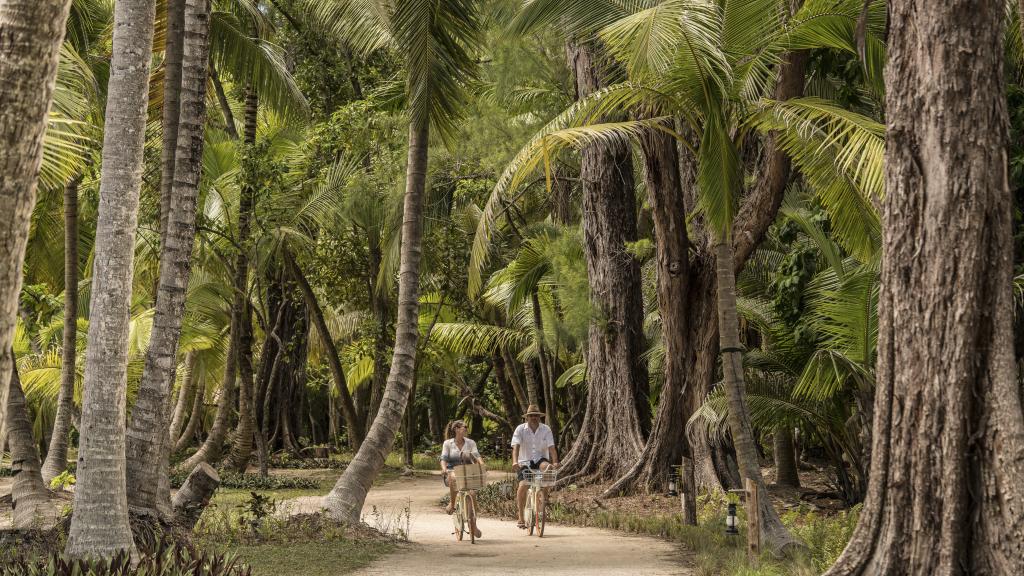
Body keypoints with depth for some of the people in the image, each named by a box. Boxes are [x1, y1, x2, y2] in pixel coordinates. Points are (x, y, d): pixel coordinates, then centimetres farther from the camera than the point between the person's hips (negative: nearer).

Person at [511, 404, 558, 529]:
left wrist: (555, 462, -25)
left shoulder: (546, 429, -1)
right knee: (523, 485, -21)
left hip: (540, 459, 1)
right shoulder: (520, 429, -4)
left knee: (547, 467, -33)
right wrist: (515, 461, -33)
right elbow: (516, 446, -16)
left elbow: (551, 447, -9)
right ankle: (521, 517, -8)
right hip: (525, 462, -1)